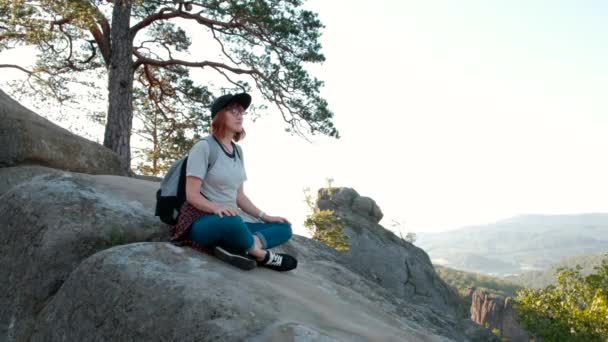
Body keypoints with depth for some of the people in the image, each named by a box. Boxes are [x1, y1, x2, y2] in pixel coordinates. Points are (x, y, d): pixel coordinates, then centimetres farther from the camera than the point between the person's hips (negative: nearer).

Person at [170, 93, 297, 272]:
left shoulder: (237, 150, 12)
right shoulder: (204, 147, -10)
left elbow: (239, 195, 13)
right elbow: (192, 195, -16)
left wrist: (265, 217, 1)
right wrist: (217, 208, -34)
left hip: (231, 221, 8)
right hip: (201, 220, -7)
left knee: (283, 229, -6)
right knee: (232, 221, -40)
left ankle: (233, 247, -27)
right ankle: (263, 256, -13)